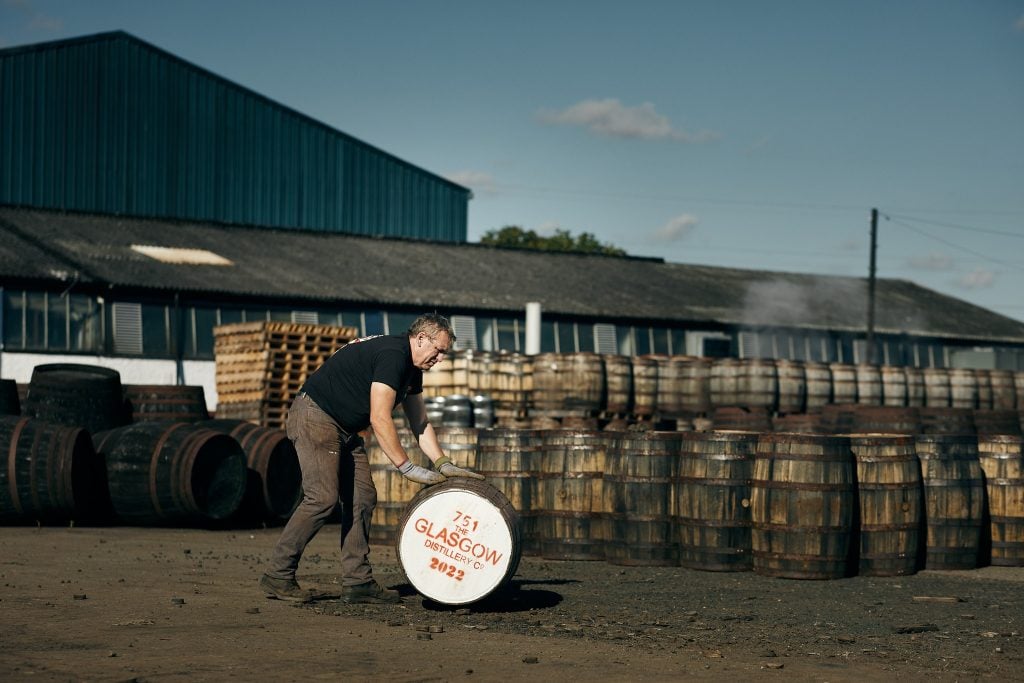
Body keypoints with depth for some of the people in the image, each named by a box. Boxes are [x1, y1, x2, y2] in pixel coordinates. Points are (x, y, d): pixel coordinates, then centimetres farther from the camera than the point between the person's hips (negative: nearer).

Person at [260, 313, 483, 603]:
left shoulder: (411, 367, 11)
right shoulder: (392, 355, -21)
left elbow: (420, 423, 17)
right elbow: (379, 419, -26)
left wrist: (444, 465, 6)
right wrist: (408, 468, -23)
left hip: (343, 428, 11)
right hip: (315, 416, -11)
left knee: (362, 499, 4)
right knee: (323, 498, -18)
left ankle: (357, 582, 5)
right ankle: (277, 577, -12)